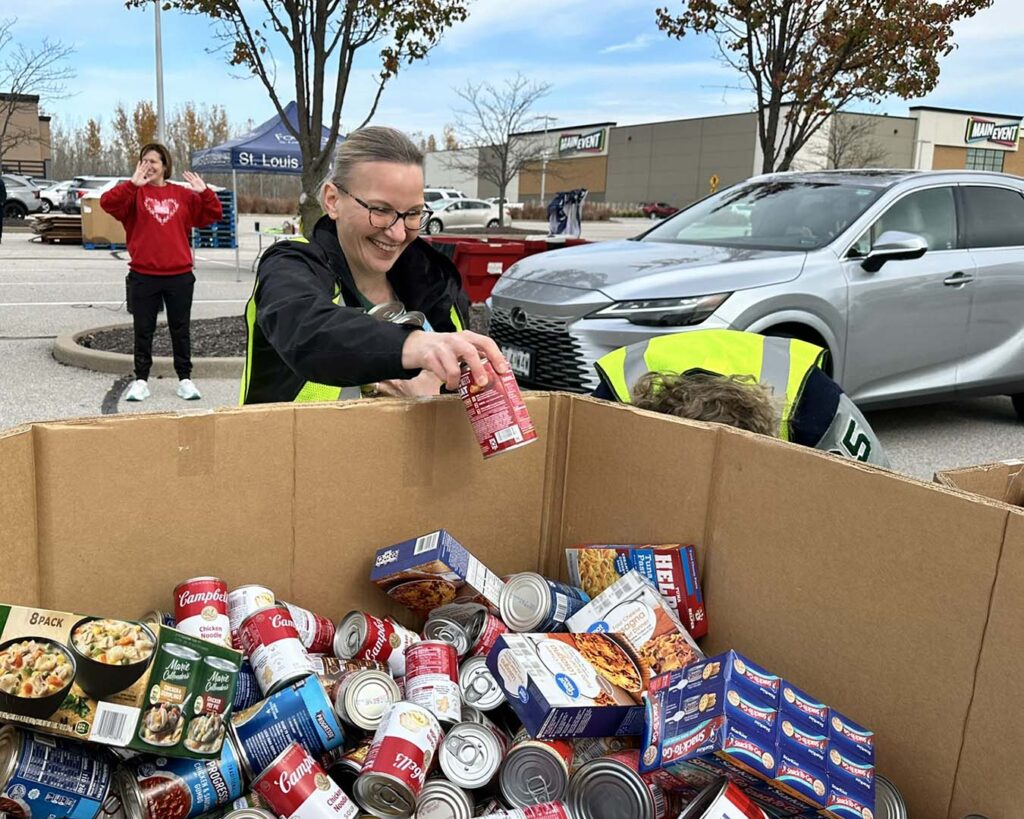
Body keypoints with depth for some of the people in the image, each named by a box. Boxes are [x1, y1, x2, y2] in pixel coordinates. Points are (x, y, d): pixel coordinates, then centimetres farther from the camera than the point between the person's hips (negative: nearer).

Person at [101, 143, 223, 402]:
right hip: (143, 276, -1)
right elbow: (107, 202, -13)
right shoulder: (134, 193, 3)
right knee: (143, 330, 6)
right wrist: (133, 184, -23)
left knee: (180, 329, 8)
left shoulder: (183, 195, 9)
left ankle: (185, 379, 17)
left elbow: (214, 214, 9)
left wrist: (205, 192, -8)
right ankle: (141, 380, 14)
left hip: (180, 275, 1)